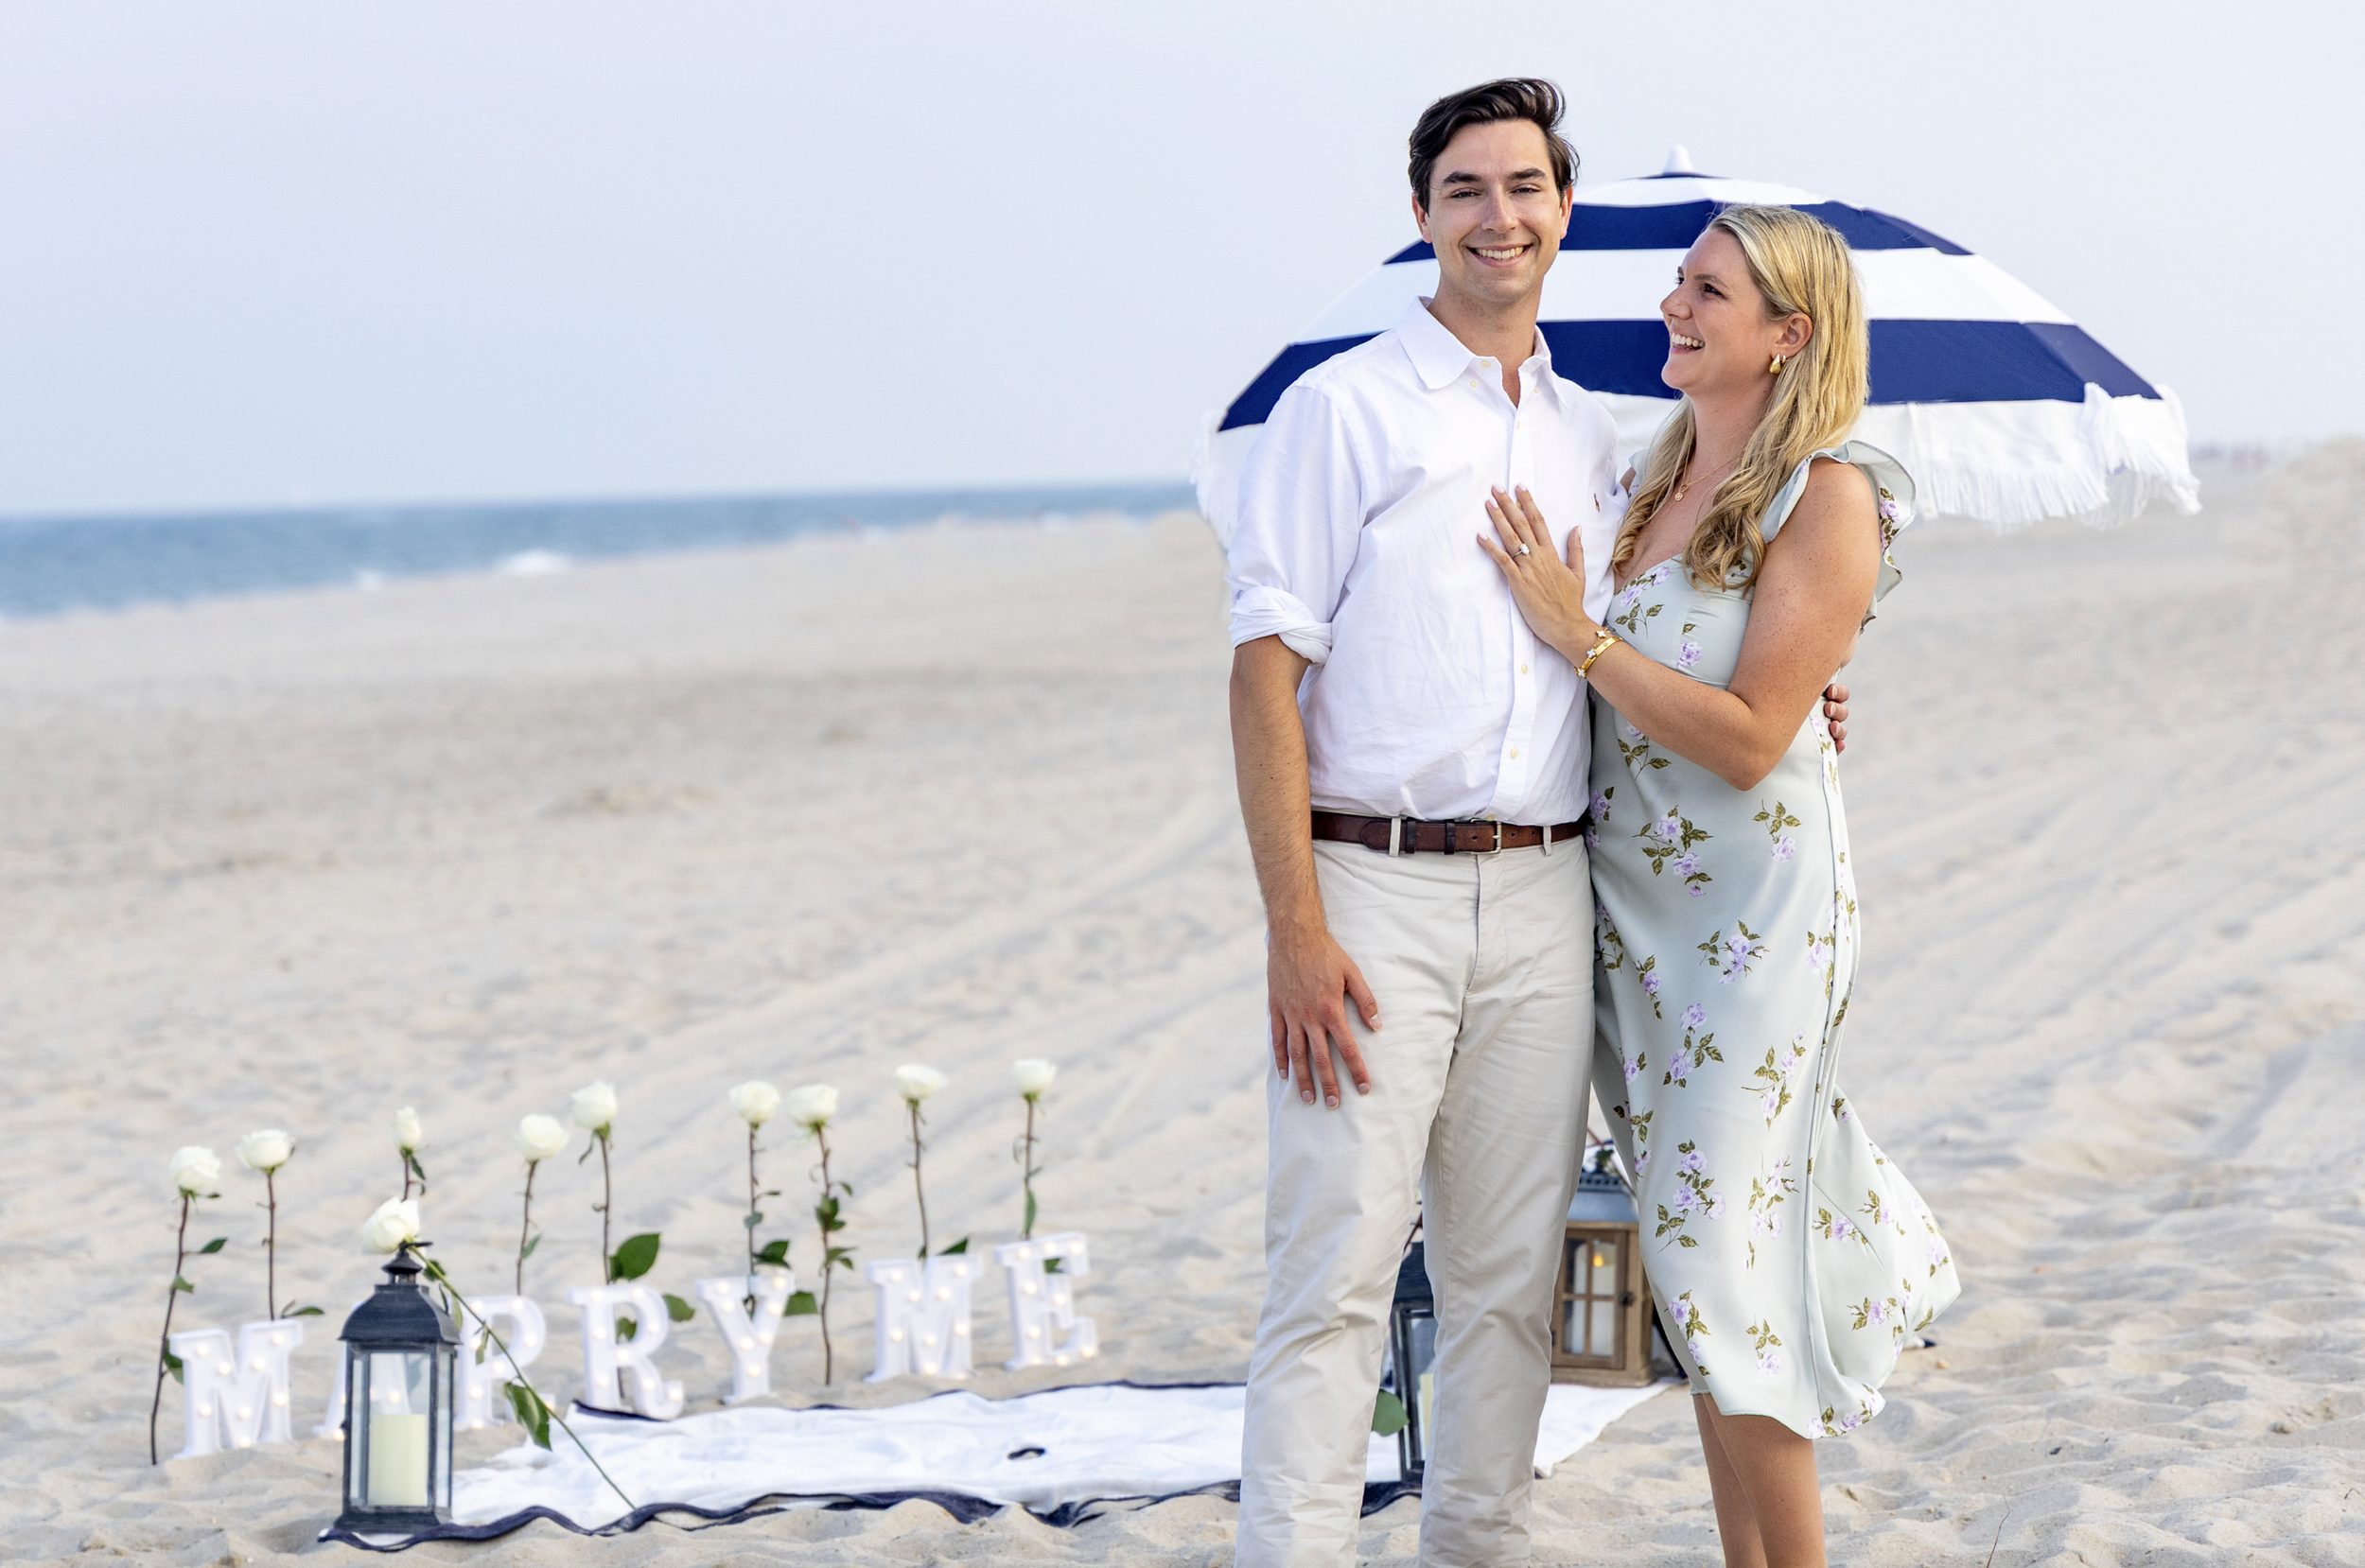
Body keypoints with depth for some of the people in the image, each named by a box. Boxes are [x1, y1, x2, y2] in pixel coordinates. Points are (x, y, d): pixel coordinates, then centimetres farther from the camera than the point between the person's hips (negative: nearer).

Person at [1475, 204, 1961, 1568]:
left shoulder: (1827, 496, -10)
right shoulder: (1651, 482, 10)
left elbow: (1746, 739, -17)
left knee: (1725, 1261, -6)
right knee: (1695, 1262, 10)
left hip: (1754, 915, -7)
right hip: (1630, 911, 7)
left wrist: (1573, 629, -15)